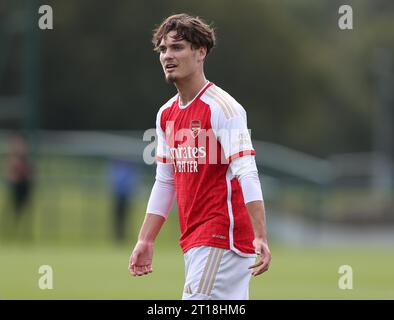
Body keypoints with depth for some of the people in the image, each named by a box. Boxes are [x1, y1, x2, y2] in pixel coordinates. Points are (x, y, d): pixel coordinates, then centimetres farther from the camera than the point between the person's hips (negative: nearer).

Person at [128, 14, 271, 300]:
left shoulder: (222, 107, -11)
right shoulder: (166, 115, 14)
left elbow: (246, 174, -19)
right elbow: (164, 183, 20)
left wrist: (260, 238, -28)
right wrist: (145, 241, 16)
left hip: (222, 239, -8)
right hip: (193, 242, 8)